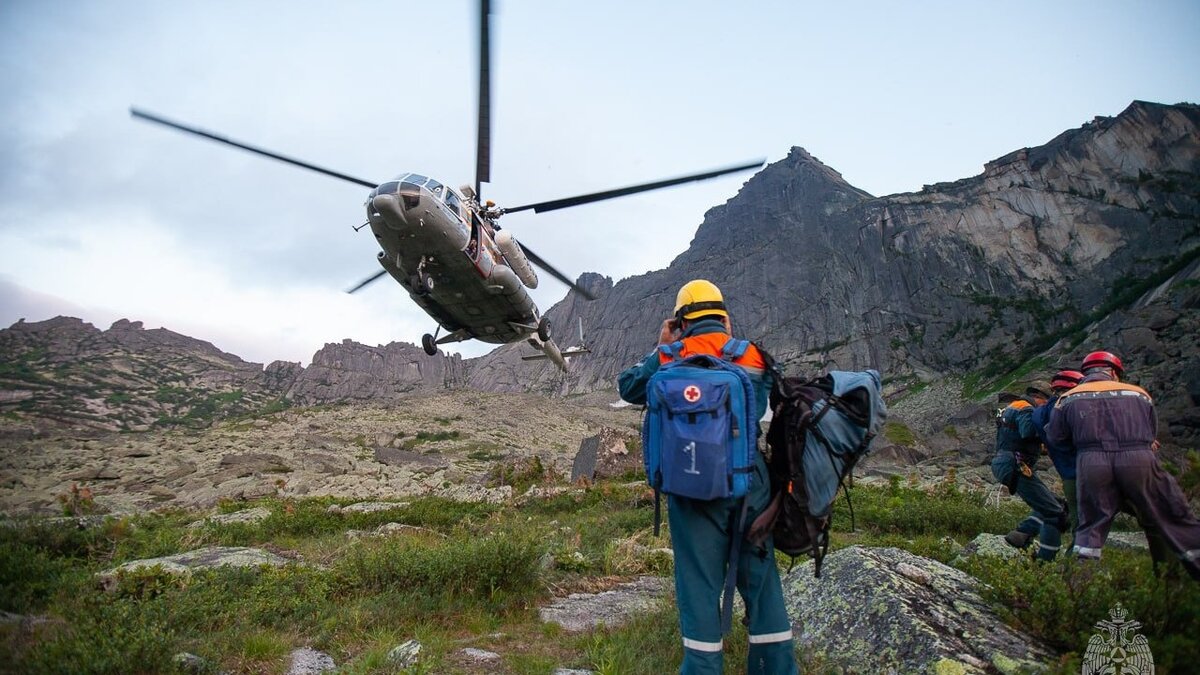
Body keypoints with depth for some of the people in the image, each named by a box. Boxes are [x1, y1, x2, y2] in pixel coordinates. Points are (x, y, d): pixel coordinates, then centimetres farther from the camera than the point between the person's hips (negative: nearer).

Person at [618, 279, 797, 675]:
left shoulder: (669, 359, -5)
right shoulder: (754, 357, -1)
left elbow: (627, 387, 9)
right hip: (750, 484, 2)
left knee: (699, 583, 8)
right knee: (761, 579, 14)